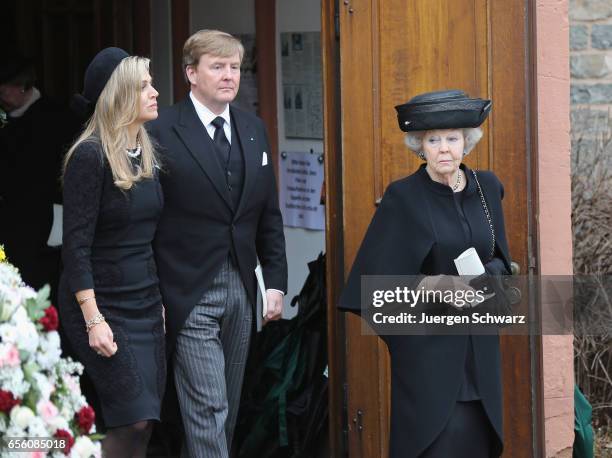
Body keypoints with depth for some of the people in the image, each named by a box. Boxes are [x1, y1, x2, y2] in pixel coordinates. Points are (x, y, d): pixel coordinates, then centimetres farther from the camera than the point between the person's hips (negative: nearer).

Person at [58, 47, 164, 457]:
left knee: (144, 423, 4)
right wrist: (93, 320, -19)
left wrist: (161, 300, 14)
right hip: (104, 306, -7)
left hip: (146, 303, 7)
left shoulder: (146, 154, 9)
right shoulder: (90, 156, -13)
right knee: (133, 419, -13)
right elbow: (76, 245, -15)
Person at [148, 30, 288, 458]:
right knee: (208, 407, -8)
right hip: (190, 293, -6)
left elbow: (269, 214, 14)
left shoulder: (253, 129, 10)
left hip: (240, 288, 6)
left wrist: (275, 280, 9)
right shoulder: (162, 133, -9)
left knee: (228, 406, 12)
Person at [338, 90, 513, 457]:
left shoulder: (487, 188, 6)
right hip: (427, 344, -5)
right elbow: (379, 278, -8)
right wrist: (438, 284, -20)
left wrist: (488, 277, -9)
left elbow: (500, 260, 14)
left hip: (478, 345, 5)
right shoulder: (403, 197, -8)